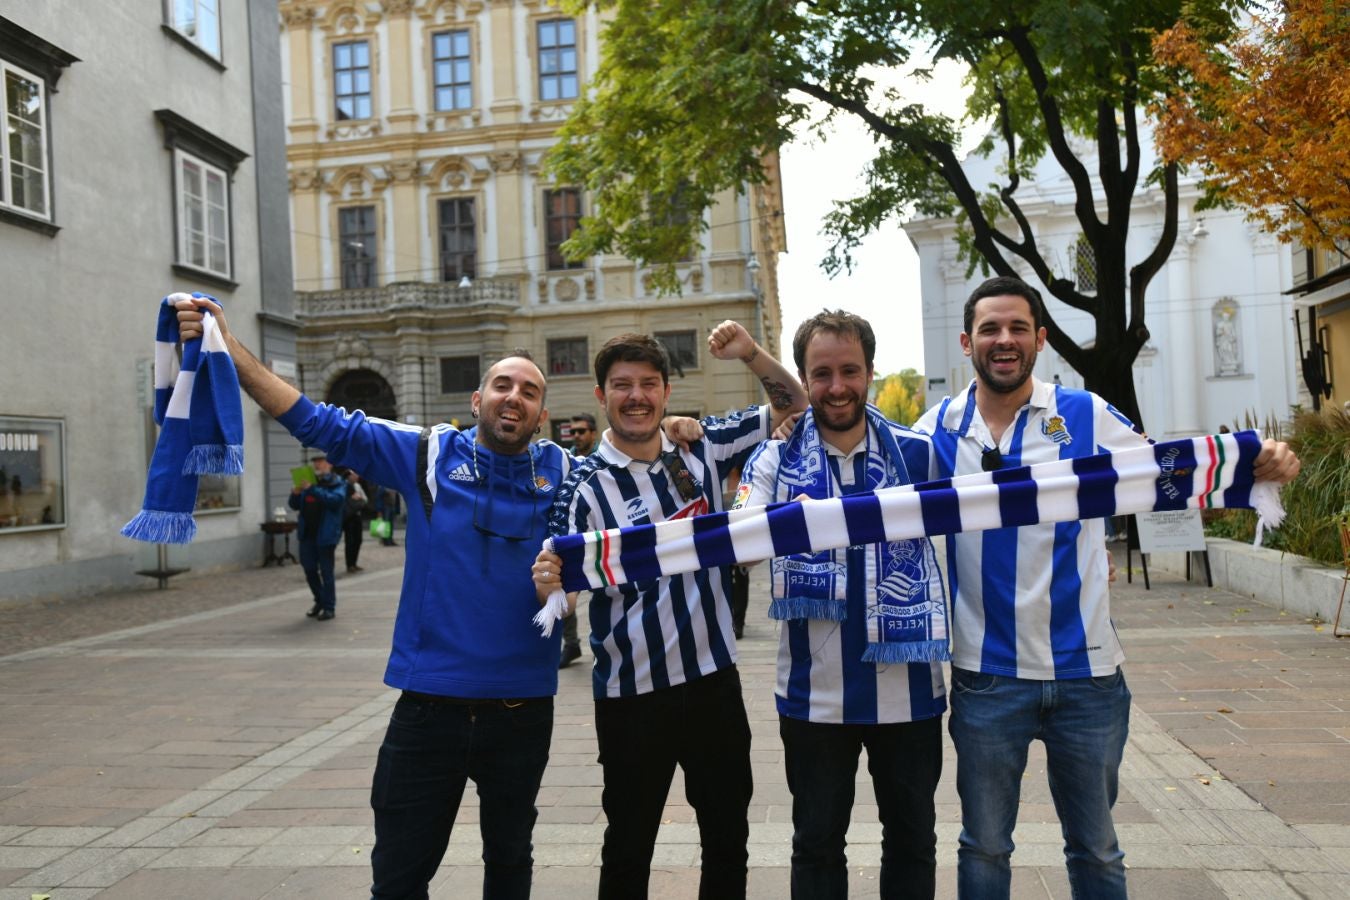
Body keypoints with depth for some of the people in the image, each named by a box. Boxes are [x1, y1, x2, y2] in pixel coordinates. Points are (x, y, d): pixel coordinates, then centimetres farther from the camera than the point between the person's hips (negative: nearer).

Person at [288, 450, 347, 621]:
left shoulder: (337, 483, -3)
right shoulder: (308, 482, 14)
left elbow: (336, 499, -22)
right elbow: (295, 505, 16)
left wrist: (312, 489, -25)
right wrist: (295, 494, -6)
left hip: (325, 534, -6)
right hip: (307, 534, 6)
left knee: (326, 571, -2)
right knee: (309, 569, 12)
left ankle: (329, 607, 8)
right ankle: (319, 601, 29)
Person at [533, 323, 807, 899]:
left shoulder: (704, 448, 1)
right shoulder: (584, 486, -9)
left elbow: (792, 405, 10)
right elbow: (565, 590, -9)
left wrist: (750, 353, -7)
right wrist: (547, 587, -32)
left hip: (714, 677, 3)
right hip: (632, 694, -3)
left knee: (729, 835, 18)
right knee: (628, 849, 12)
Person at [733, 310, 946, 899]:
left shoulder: (918, 452, 0)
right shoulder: (775, 460, -3)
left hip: (908, 688, 1)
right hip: (815, 693, 0)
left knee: (913, 839, 18)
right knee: (816, 843, 15)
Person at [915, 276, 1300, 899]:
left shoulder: (1086, 416, -2)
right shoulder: (937, 430, -1)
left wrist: (1261, 466, -10)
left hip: (1085, 672, 0)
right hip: (986, 676, 0)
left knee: (1096, 849, 18)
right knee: (984, 848, 15)